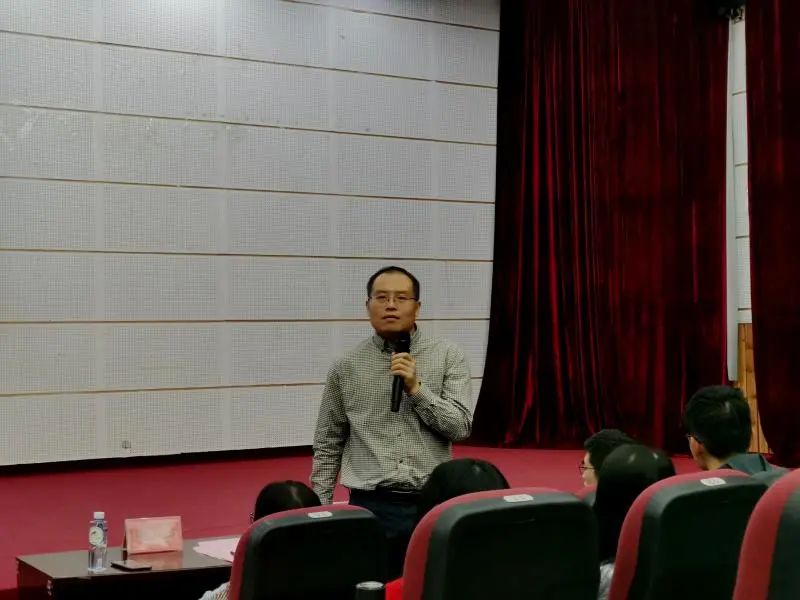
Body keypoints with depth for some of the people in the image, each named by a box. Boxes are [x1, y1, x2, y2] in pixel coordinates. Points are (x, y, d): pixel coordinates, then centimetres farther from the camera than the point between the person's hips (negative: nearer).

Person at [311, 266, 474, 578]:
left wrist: (416, 389, -13)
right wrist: (320, 508, 6)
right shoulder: (346, 367, 5)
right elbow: (328, 446, 11)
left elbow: (461, 427, -4)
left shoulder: (447, 355, 2)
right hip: (371, 505, 1)